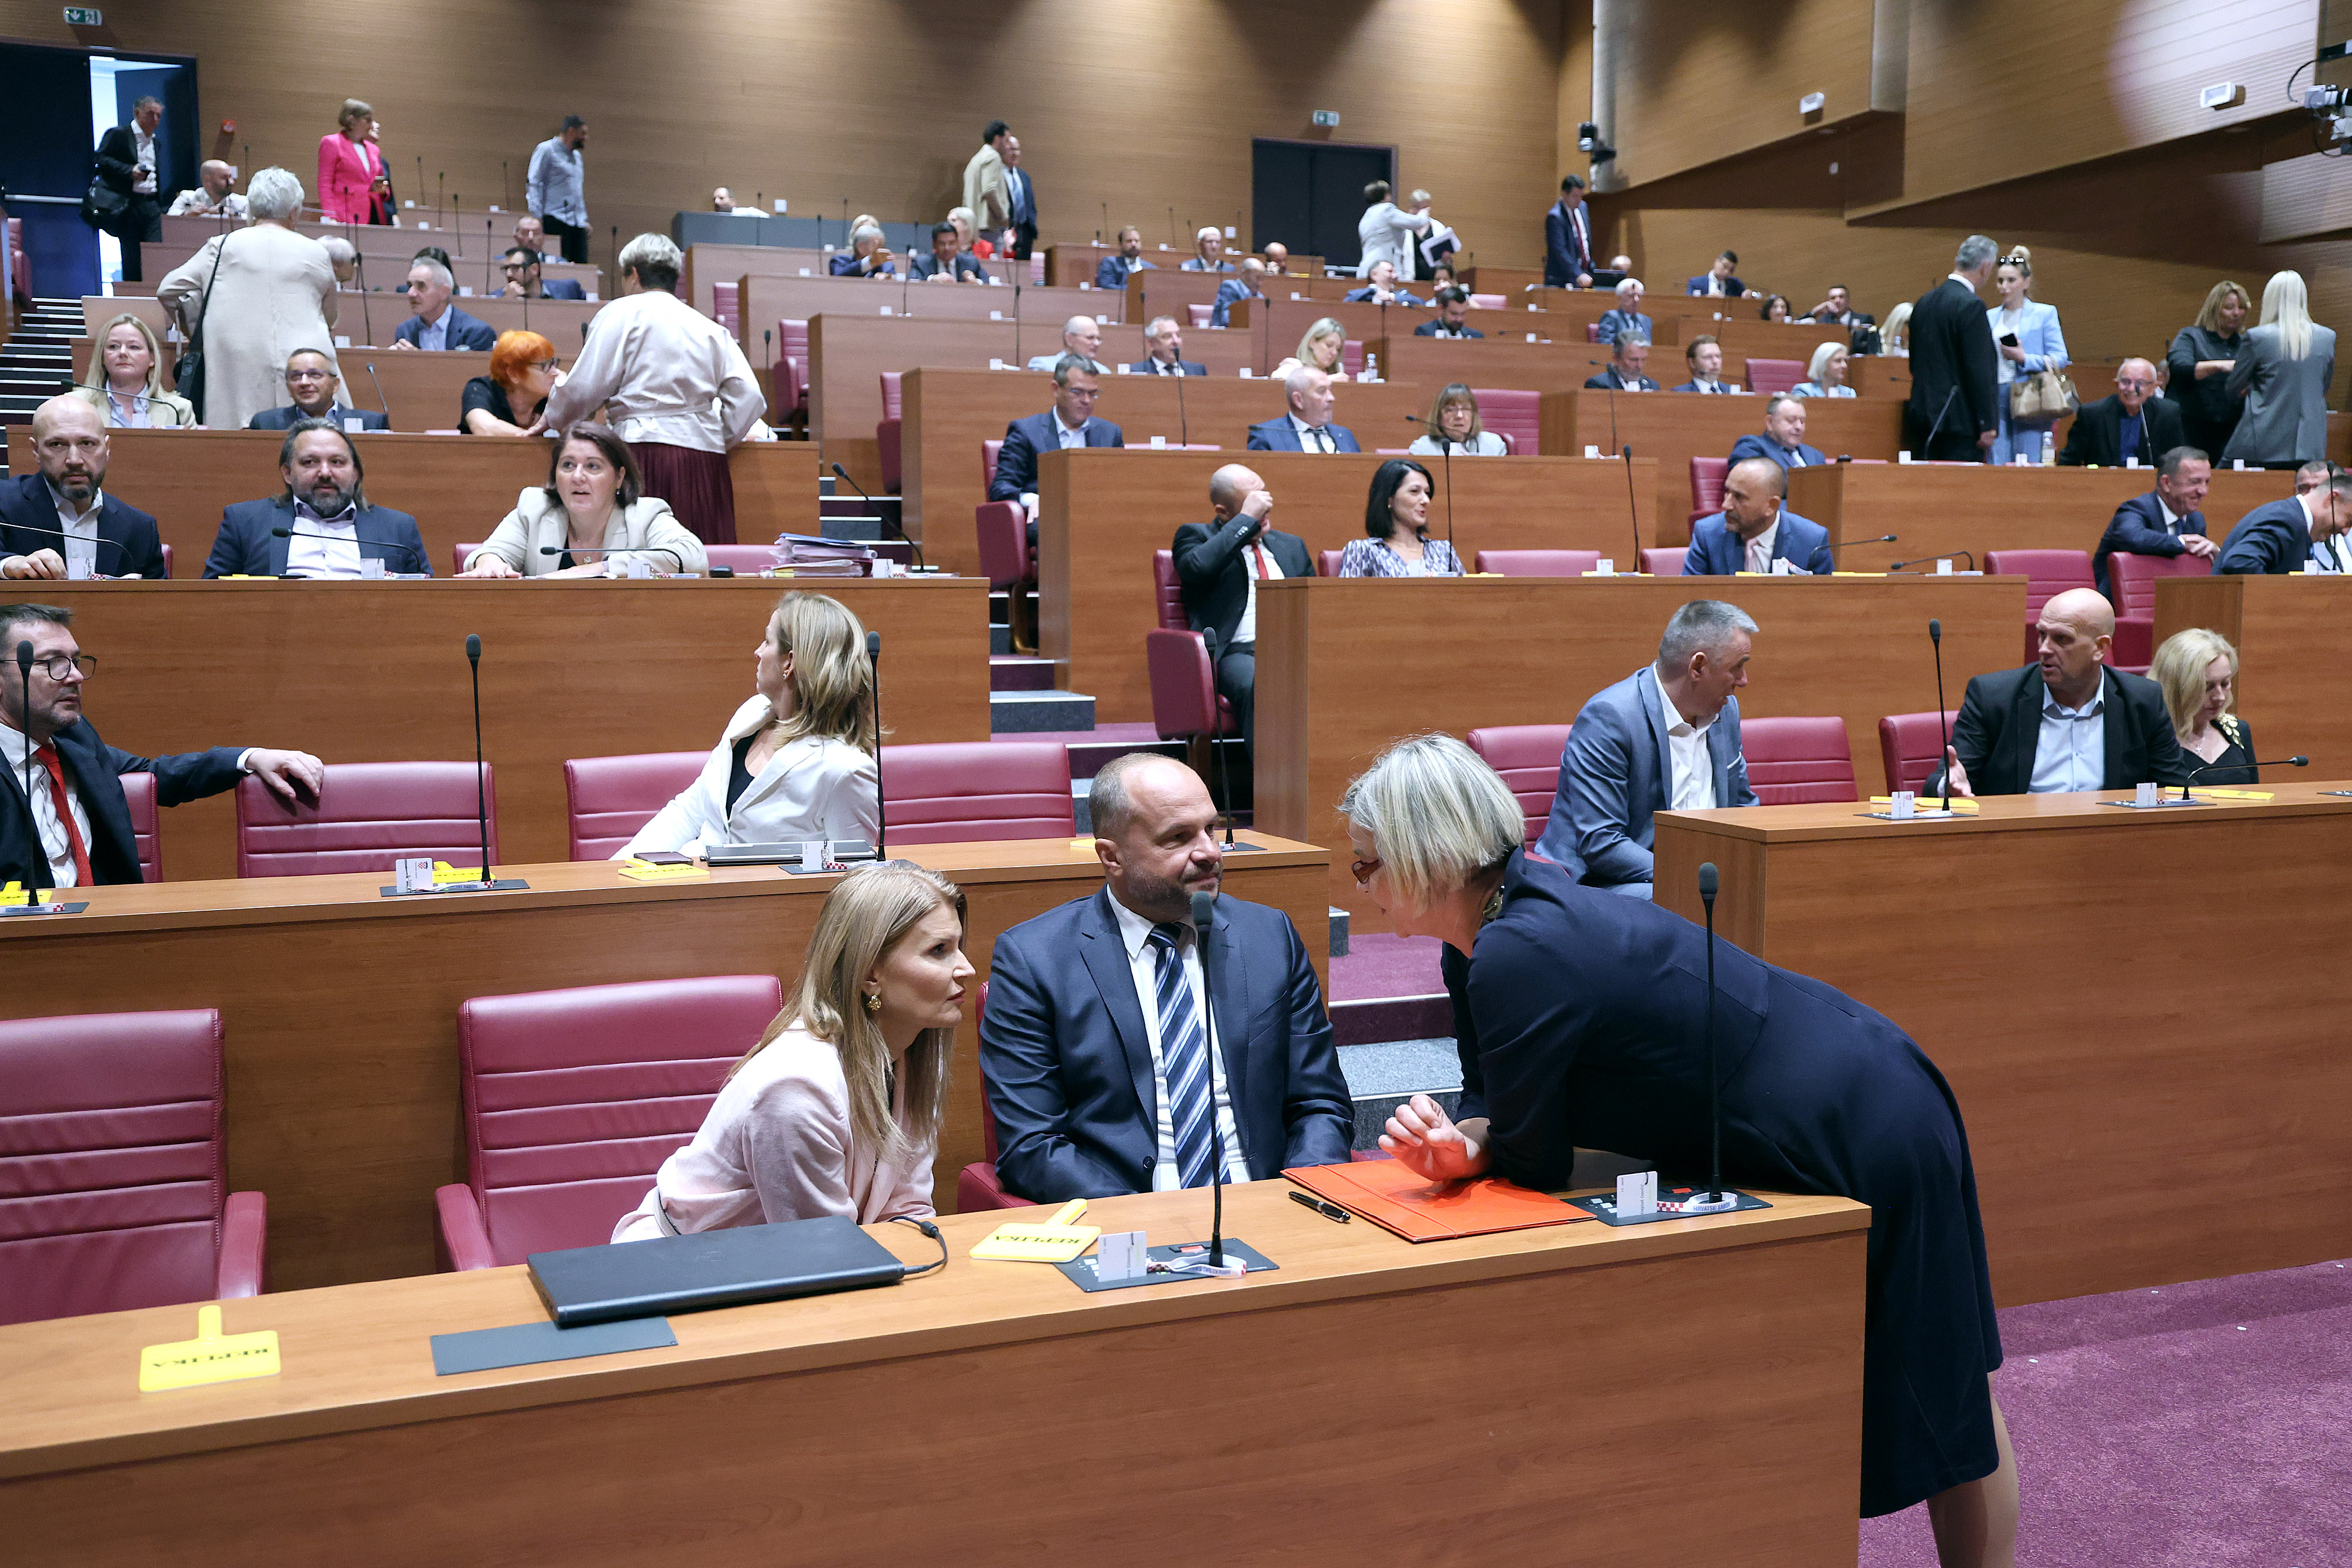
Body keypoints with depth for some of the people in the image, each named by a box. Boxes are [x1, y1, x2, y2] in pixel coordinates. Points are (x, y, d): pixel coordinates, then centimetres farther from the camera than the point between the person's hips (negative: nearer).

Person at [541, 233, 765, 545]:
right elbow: (749, 396, 8)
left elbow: (587, 388, 1)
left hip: (645, 451, -5)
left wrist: (553, 417, 19)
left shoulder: (622, 313, 4)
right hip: (706, 453, 5)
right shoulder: (711, 328, 18)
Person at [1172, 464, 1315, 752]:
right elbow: (1198, 567, -12)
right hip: (1237, 653, -4)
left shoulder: (1292, 546, 28)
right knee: (1263, 687, -39)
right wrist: (1247, 519, -5)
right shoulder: (1195, 536, 13)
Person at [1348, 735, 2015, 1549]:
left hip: (1862, 1134, -10)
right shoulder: (1475, 946, -3)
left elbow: (1535, 1162, -24)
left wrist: (1480, 1143, -3)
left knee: (1936, 1391, 11)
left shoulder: (1519, 958, -34)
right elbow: (1492, 1102, 3)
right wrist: (1463, 1143, -19)